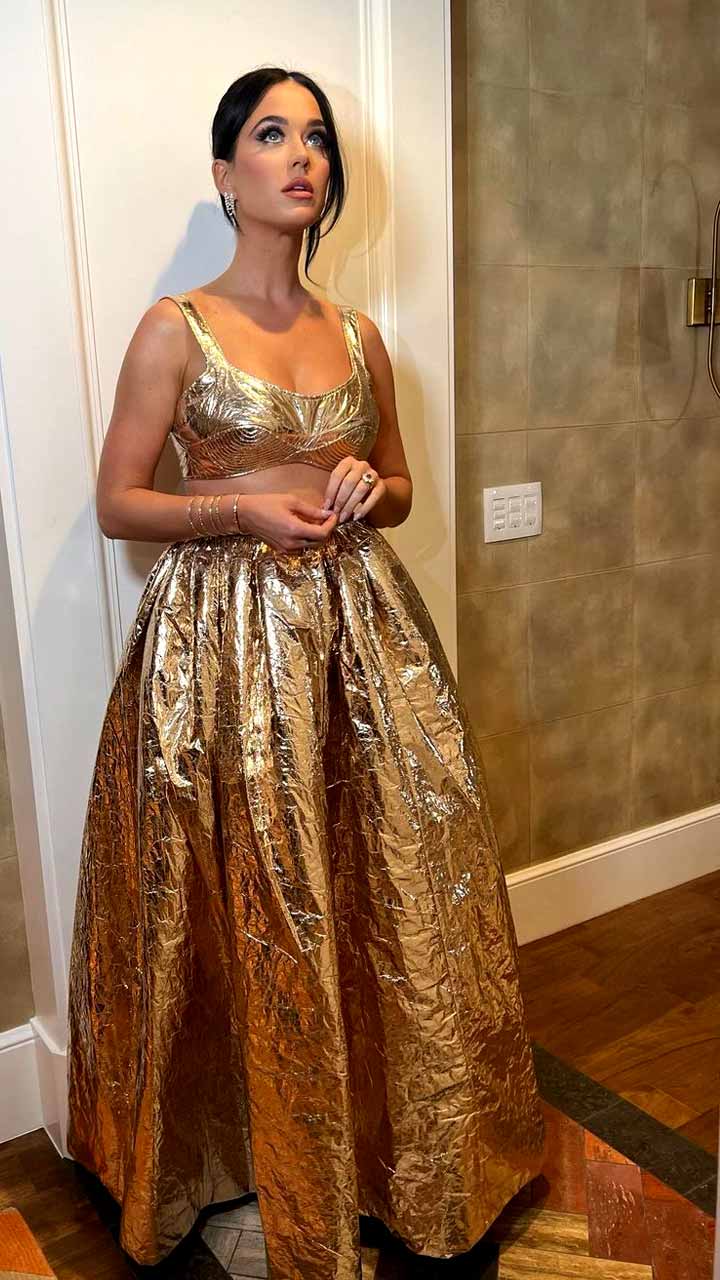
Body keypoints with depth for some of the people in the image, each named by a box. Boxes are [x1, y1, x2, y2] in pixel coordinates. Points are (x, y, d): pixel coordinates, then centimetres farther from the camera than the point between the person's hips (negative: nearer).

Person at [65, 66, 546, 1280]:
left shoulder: (357, 336, 10)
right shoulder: (175, 329, -3)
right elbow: (117, 504, -2)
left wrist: (367, 490, -4)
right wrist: (240, 508, -17)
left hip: (360, 623, 5)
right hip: (225, 635, -4)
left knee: (405, 887, 10)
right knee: (260, 912, 4)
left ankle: (418, 1156, 34)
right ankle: (283, 1166, 30)